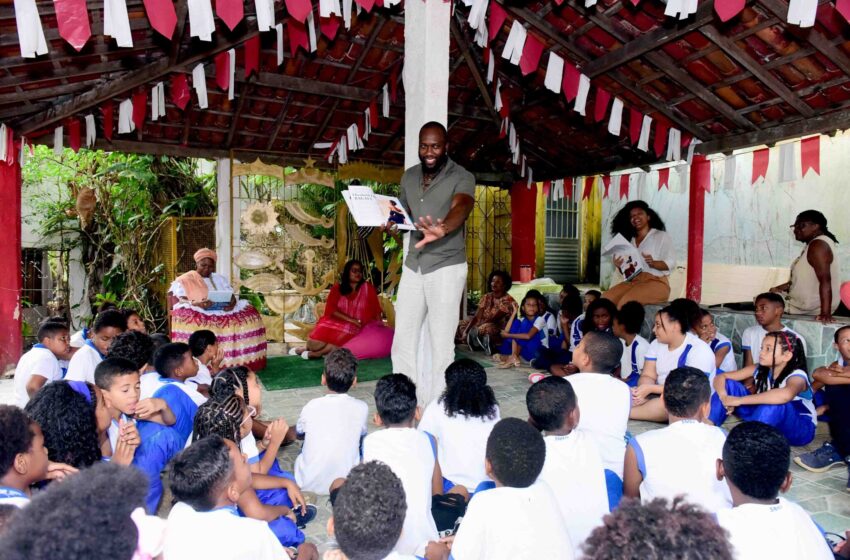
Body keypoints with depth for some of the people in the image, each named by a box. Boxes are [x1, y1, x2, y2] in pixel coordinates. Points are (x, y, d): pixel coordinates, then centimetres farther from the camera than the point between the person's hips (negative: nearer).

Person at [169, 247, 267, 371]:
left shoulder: (220, 279, 21)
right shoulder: (184, 280, 7)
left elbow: (232, 295, 10)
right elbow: (181, 301, -6)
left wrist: (233, 302, -15)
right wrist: (197, 304, -28)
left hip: (222, 312, 4)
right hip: (196, 313, -3)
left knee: (248, 313, -20)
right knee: (185, 316, -38)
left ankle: (242, 361, -18)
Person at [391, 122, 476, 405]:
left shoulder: (462, 177, -8)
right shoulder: (409, 176, 10)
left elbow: (461, 207, -28)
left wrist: (442, 229, -50)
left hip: (447, 268, -5)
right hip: (413, 267, 6)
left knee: (441, 344, -3)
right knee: (403, 342, 5)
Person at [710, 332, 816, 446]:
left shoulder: (797, 376, -26)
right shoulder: (759, 370, -8)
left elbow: (785, 394, -51)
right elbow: (720, 377, -9)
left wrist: (739, 400, -49)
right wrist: (725, 397, -31)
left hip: (800, 429, -5)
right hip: (769, 423, 6)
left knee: (774, 403, -40)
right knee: (728, 384, -12)